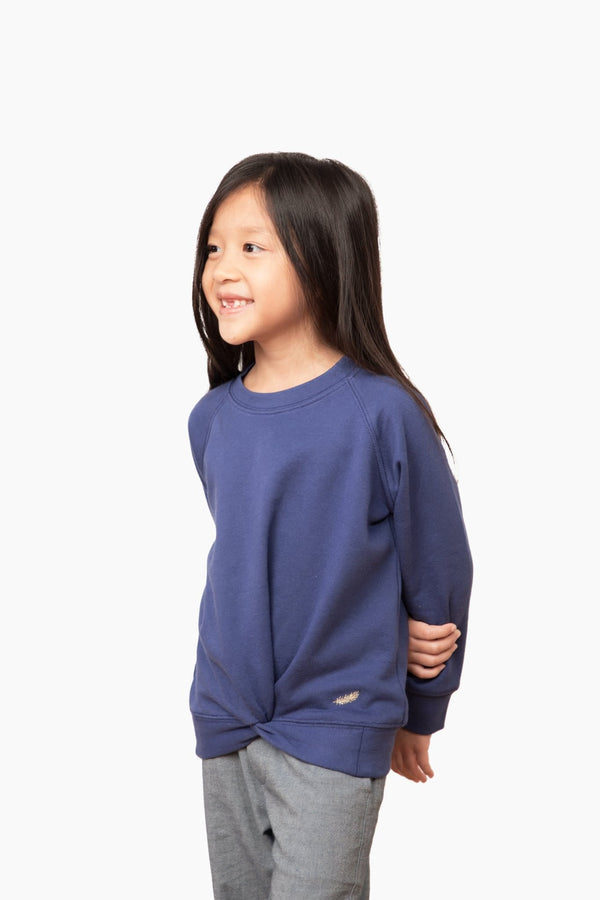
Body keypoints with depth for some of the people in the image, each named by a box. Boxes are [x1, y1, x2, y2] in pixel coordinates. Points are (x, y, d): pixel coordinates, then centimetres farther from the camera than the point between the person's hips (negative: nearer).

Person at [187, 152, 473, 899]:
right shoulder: (211, 418, -1)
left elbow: (439, 570, -5)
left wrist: (418, 716, 7)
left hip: (333, 729, -5)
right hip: (225, 717, 5)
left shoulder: (381, 414, -16)